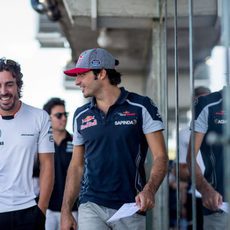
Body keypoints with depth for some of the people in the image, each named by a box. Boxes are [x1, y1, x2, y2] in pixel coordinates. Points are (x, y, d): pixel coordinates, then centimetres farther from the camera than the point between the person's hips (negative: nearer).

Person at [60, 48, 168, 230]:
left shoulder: (141, 107, -3)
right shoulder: (81, 115, 10)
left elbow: (160, 157, -6)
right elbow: (77, 166, 14)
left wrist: (149, 190, -24)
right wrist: (66, 211, 7)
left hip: (130, 207, -2)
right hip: (91, 207, 2)